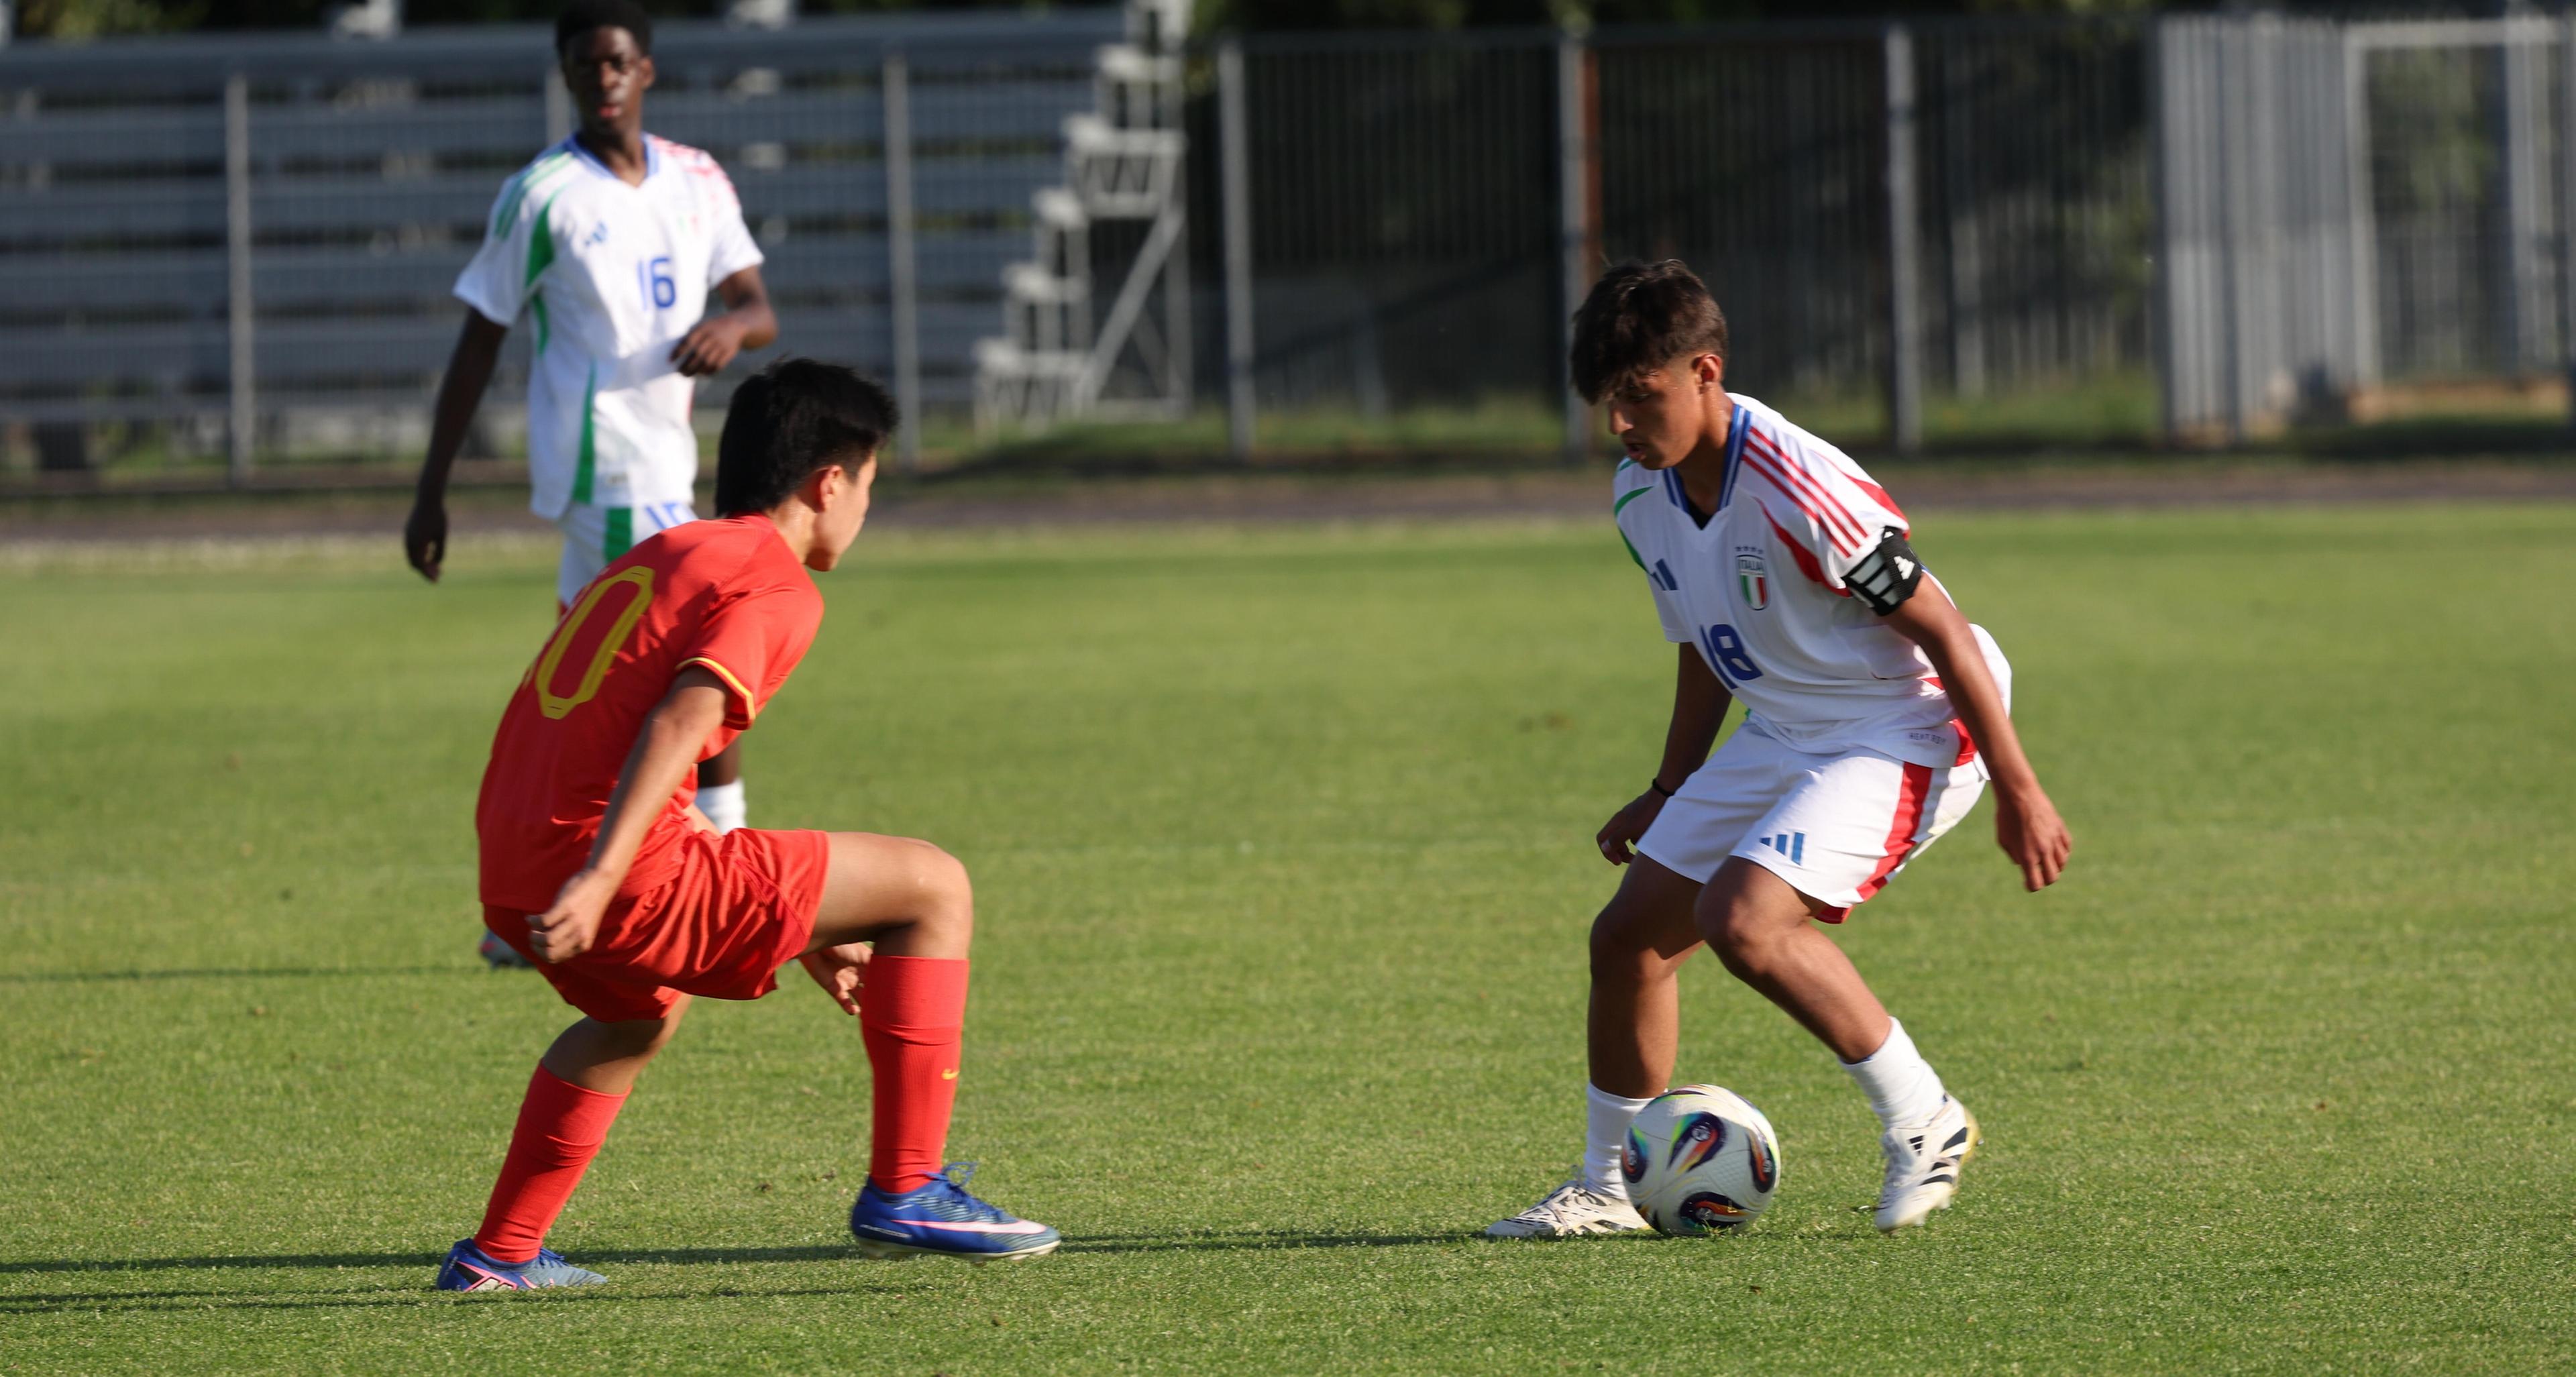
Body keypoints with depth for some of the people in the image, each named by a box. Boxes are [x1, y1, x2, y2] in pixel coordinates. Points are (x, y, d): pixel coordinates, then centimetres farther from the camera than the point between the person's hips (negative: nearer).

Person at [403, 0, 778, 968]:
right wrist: (431, 490, -4)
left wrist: (732, 325, -19)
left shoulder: (696, 181, 11)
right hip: (609, 473, -7)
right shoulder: (542, 196, -5)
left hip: (665, 467, 7)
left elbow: (760, 309, 7)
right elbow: (479, 342, -3)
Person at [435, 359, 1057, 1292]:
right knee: (934, 887, 0)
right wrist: (598, 881, -30)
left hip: (513, 879, 9)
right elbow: (681, 721, -19)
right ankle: (906, 1193, 0)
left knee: (645, 1012, 41)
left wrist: (805, 934, 35)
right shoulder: (777, 586, -1)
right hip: (629, 874, -9)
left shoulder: (658, 557, 26)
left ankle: (498, 1256, 38)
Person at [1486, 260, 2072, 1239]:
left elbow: (1940, 631, -21)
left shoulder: (1796, 489, -27)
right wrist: (1669, 793, 22)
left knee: (1744, 919, -27)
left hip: (1906, 734, -9)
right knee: (1628, 934, 5)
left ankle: (1922, 1122, -11)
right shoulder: (1640, 497, -1)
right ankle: (1606, 1188, 21)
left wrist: (2017, 790, -18)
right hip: (1781, 735, 9)